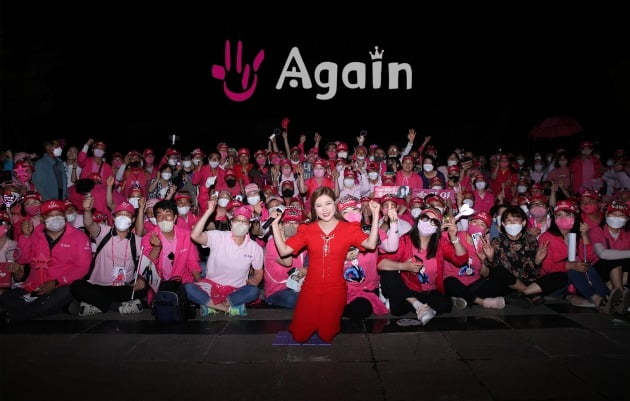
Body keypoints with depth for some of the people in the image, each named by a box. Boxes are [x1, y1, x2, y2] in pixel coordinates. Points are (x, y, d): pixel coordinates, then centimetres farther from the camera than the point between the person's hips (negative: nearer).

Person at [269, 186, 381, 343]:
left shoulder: (349, 229, -7)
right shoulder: (307, 230, -3)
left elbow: (371, 244, -23)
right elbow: (284, 250, -7)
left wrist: (375, 215, -28)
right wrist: (275, 225, -14)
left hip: (335, 289, -1)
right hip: (310, 288, 1)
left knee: (327, 335, 12)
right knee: (299, 335, 8)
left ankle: (328, 323, 46)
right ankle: (313, 323, 40)